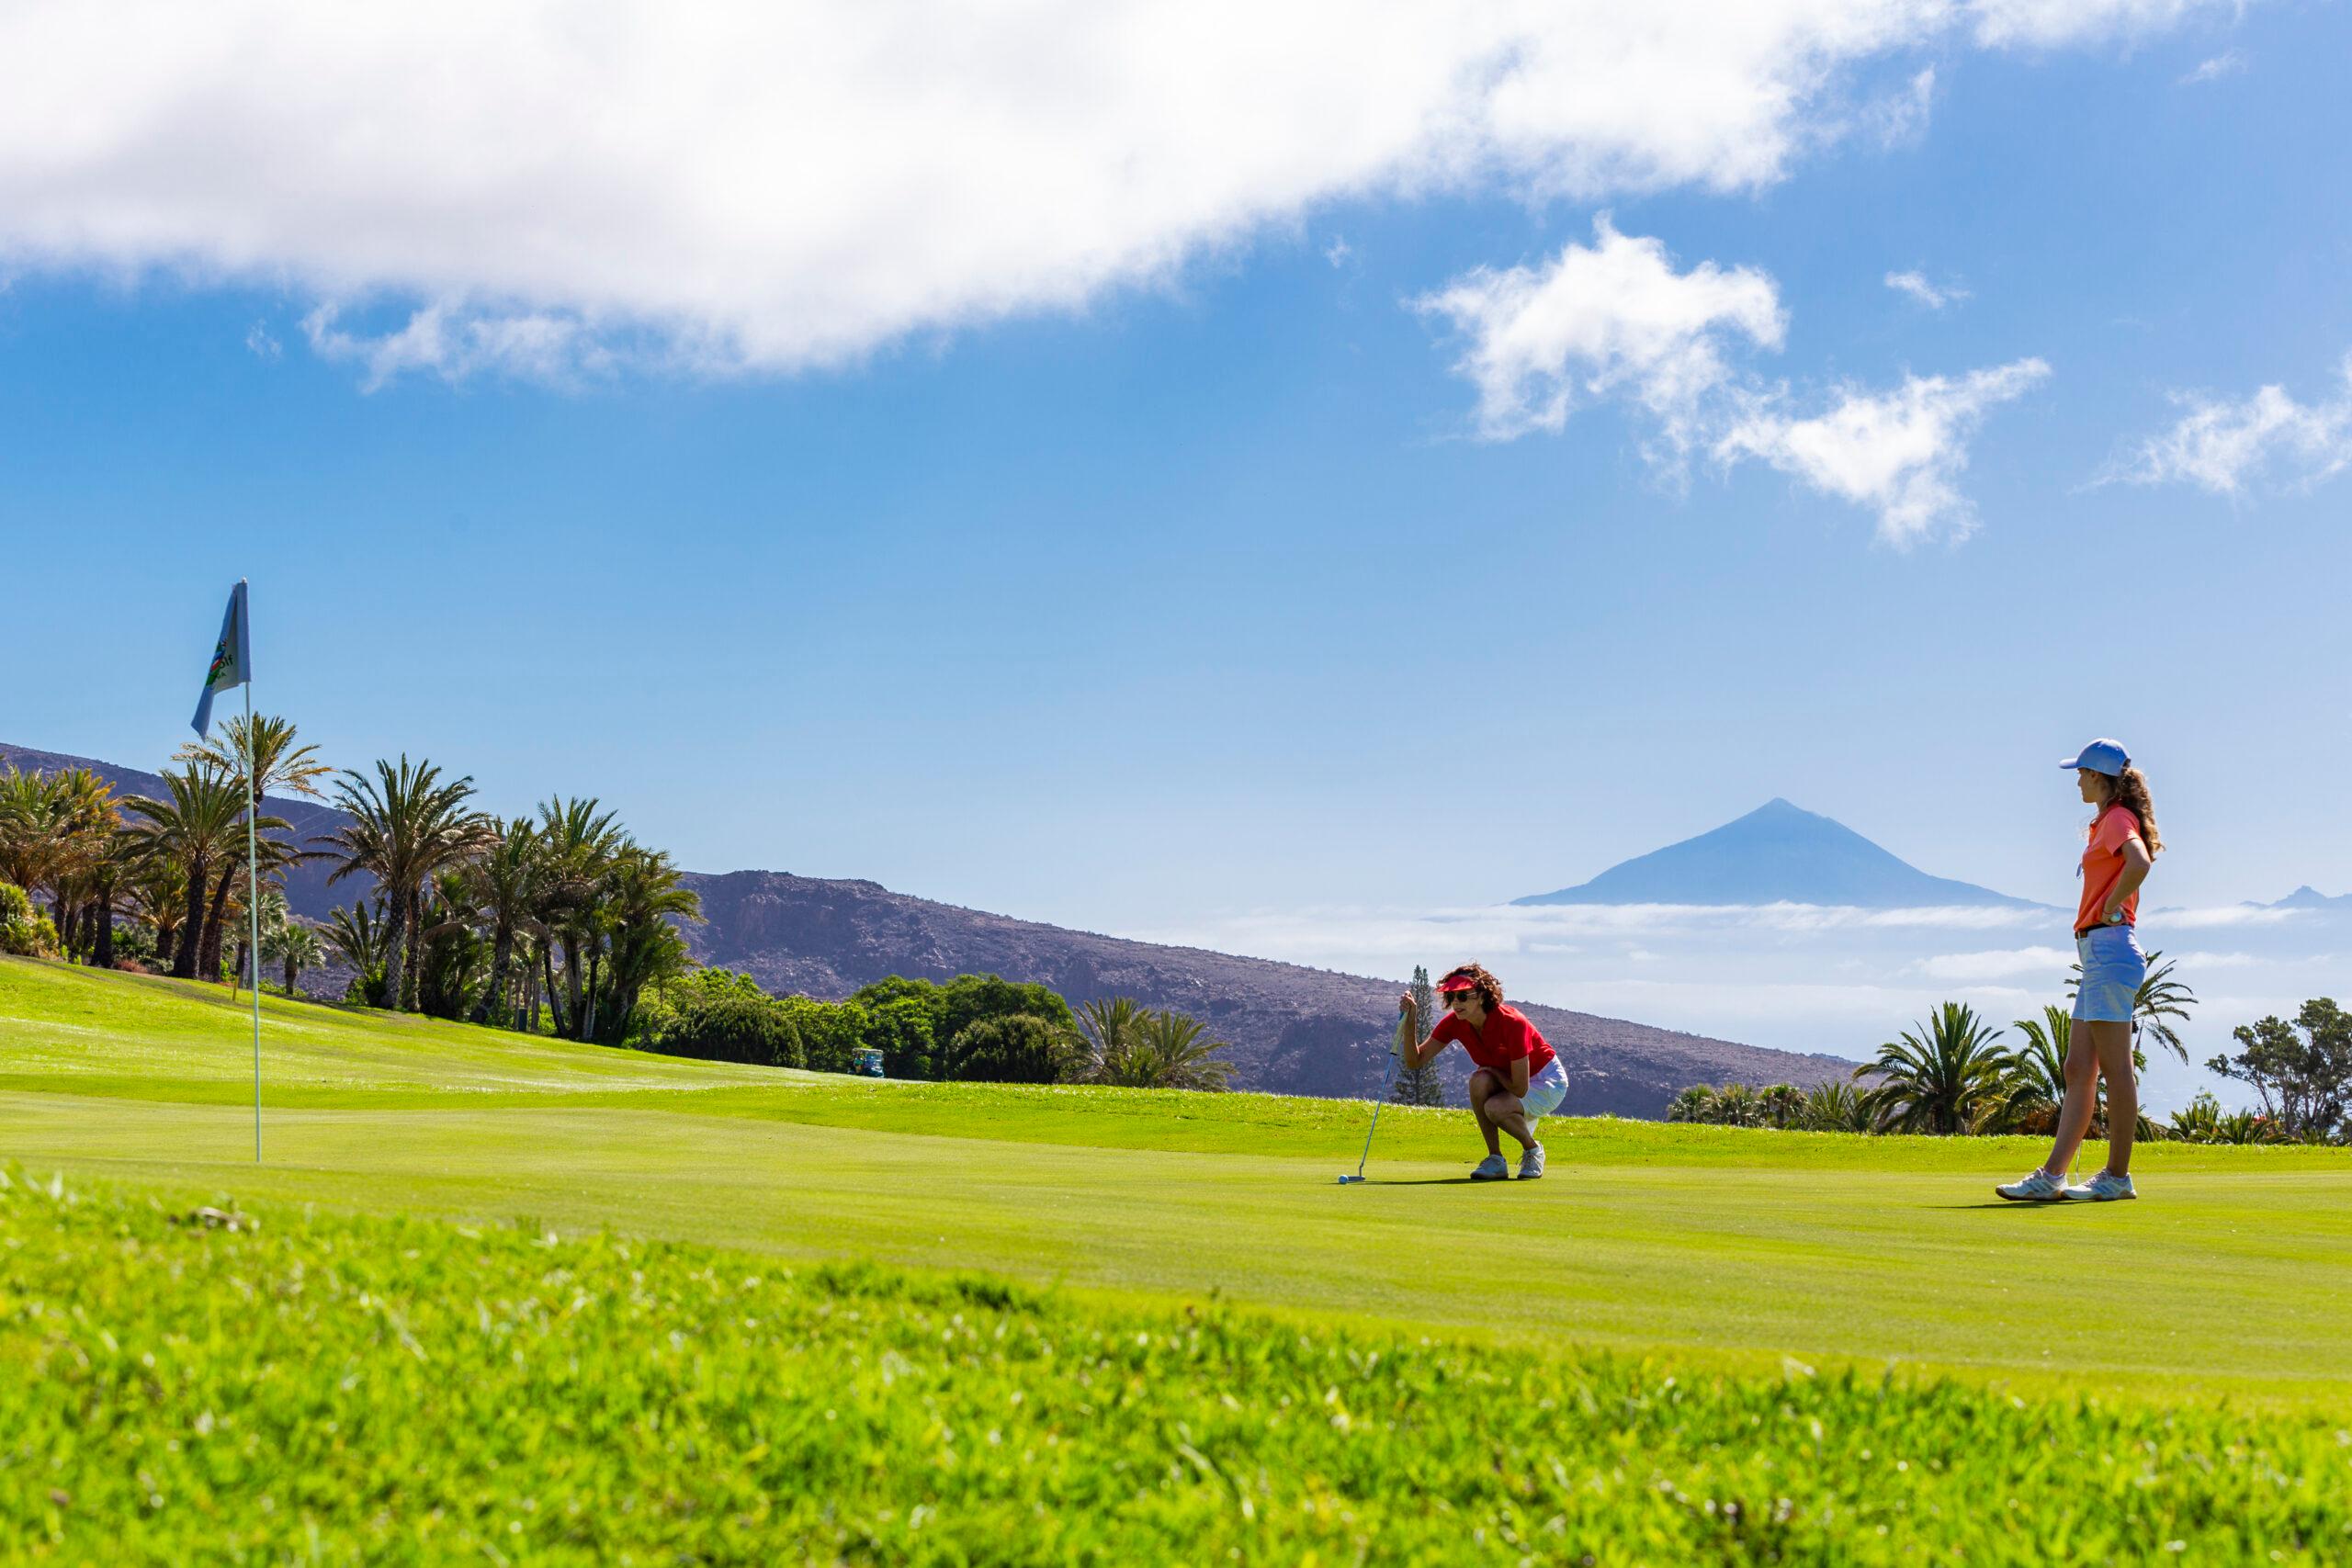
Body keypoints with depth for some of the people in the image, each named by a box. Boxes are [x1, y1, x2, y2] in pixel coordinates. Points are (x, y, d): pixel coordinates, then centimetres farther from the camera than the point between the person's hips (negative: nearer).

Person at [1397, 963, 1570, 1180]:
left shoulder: (1512, 1022, -31)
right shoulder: (1454, 1023, -13)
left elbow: (1520, 1088, -31)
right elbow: (1415, 1060, -15)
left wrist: (1492, 1070, -16)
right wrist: (1410, 1024, -28)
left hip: (1547, 1081, -6)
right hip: (1507, 1079, 6)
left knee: (1495, 1107, -34)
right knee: (1479, 1080, -30)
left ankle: (1533, 1150, -3)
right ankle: (1495, 1160, -15)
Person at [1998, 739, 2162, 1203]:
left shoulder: (2118, 818, -9)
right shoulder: (2108, 821, 21)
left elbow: (2139, 863, -28)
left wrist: (2112, 907, -16)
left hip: (2109, 948, -10)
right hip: (2097, 955, 10)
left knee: (2115, 1069, -6)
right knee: (2078, 1070, 6)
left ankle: (2118, 1175, -3)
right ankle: (2051, 1176, 5)